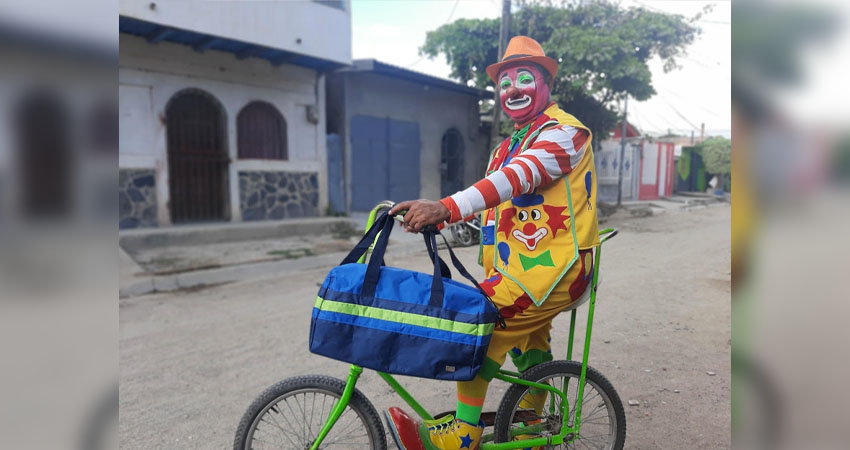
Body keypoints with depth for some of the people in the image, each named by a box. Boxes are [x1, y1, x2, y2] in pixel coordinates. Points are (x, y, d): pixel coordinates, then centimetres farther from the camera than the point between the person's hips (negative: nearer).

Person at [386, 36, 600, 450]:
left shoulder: (564, 131, -11)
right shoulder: (506, 148, 18)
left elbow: (518, 179, -30)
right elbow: (491, 207, 13)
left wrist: (445, 207, -42)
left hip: (557, 262, -9)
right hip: (521, 266, 9)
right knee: (526, 344, 19)